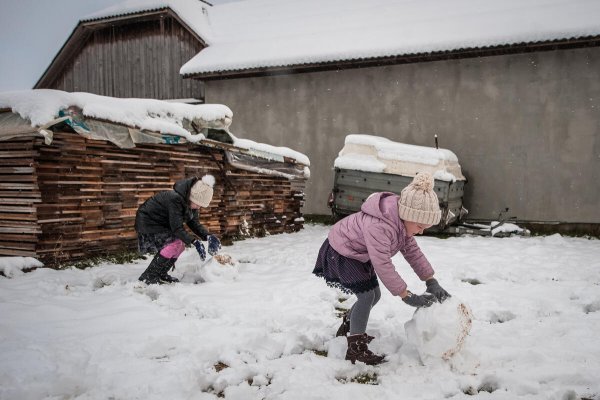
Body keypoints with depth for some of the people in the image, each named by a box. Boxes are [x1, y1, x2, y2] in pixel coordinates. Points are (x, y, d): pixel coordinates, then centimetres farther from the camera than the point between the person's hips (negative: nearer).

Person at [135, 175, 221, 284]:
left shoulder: (191, 202, -7)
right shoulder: (175, 199, -33)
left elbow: (194, 224, -2)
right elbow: (177, 228, -33)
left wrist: (207, 236, -19)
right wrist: (194, 242, -40)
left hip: (162, 223, 9)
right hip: (147, 221, -9)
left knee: (182, 244, -1)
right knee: (174, 242, -22)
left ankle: (161, 274, 12)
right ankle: (148, 276, -13)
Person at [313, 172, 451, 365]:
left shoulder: (403, 220, -10)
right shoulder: (378, 226, -40)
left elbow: (412, 251, -3)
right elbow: (383, 265, -39)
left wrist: (431, 281, -10)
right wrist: (407, 296, -34)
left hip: (359, 254, 9)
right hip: (340, 253, -9)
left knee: (374, 295, 12)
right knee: (367, 295, -18)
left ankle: (347, 328, 35)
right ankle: (356, 348, -5)